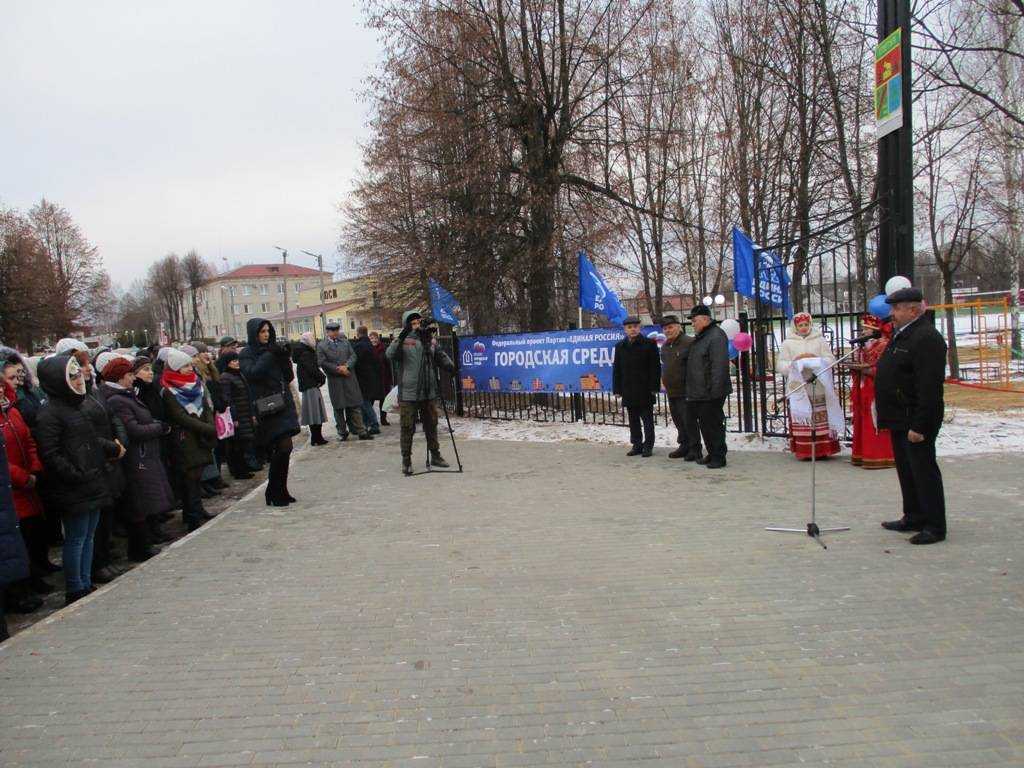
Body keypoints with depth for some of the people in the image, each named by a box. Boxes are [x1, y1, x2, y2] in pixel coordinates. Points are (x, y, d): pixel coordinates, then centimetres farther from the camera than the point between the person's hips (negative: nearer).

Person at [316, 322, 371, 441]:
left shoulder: (345, 342, 13)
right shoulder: (321, 346, 1)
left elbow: (353, 355, 6)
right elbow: (323, 363, -7)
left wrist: (346, 366, -12)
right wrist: (338, 370, -12)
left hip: (349, 378, 2)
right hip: (335, 381, -2)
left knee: (355, 406, 2)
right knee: (339, 408, 6)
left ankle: (361, 431, 6)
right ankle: (342, 432, 17)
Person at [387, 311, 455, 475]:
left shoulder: (431, 340, 7)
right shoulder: (403, 341, -6)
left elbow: (440, 356, 14)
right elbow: (390, 355, -22)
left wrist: (449, 365, -7)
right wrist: (401, 338, -36)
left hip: (429, 393, 4)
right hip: (408, 394, -4)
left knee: (431, 425, 15)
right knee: (408, 428, 1)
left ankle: (435, 455, 28)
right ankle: (406, 460, 13)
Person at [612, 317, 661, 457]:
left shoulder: (649, 344, -2)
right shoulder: (620, 347, 10)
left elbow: (655, 367, -5)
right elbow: (616, 369, 12)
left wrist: (654, 387, -10)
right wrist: (617, 389, 5)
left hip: (645, 391, -4)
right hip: (628, 391, 4)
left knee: (647, 420, 2)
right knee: (633, 420, 10)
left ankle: (648, 446, 9)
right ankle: (637, 445, 18)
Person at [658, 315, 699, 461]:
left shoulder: (689, 343, -13)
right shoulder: (665, 346, 15)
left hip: (685, 392, -8)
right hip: (671, 392, 9)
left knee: (689, 421, -6)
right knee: (678, 422, 15)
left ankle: (695, 449, 2)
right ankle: (684, 446, 26)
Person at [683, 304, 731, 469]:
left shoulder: (716, 336, -14)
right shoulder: (699, 337, 17)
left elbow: (720, 365, -21)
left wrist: (715, 390, -25)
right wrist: (690, 389, 20)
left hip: (710, 394, -10)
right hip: (697, 393, 10)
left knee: (713, 424, -4)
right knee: (703, 424, 14)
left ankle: (719, 457, 4)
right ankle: (711, 454, 24)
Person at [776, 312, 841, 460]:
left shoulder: (820, 341, 13)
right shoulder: (788, 343, 12)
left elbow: (830, 360, 5)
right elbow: (780, 366, 6)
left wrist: (815, 359, -11)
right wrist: (794, 362, -11)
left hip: (819, 388, 0)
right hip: (798, 389, 0)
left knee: (821, 419, -3)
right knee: (801, 420, -5)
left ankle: (822, 450, 2)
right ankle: (804, 451, -1)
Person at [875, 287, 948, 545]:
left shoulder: (927, 338, -18)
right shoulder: (901, 335, 15)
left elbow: (930, 388, -24)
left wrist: (919, 425, -26)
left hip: (915, 420, -10)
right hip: (900, 419, 10)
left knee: (923, 471, -2)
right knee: (906, 471, 17)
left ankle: (935, 526, 6)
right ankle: (914, 518, 29)